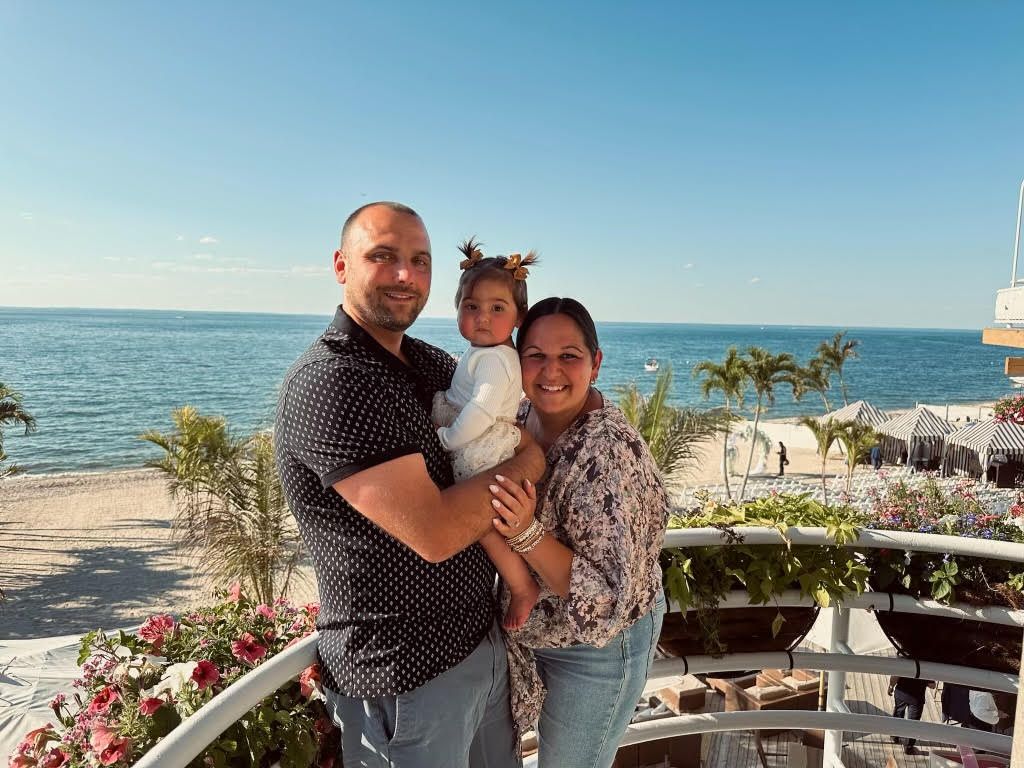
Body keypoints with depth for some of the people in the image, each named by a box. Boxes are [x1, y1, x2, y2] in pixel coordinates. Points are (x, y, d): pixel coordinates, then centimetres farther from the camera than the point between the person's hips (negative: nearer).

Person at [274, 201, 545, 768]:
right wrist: (527, 463, -12)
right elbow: (435, 533, -28)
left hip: (484, 642, 8)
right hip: (407, 678, -8)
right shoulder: (327, 383, -22)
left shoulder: (434, 364, 5)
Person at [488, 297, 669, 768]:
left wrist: (527, 534, -39)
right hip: (534, 631, 7)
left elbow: (608, 593, -29)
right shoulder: (525, 416, -9)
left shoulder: (608, 451, -31)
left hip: (598, 644, -6)